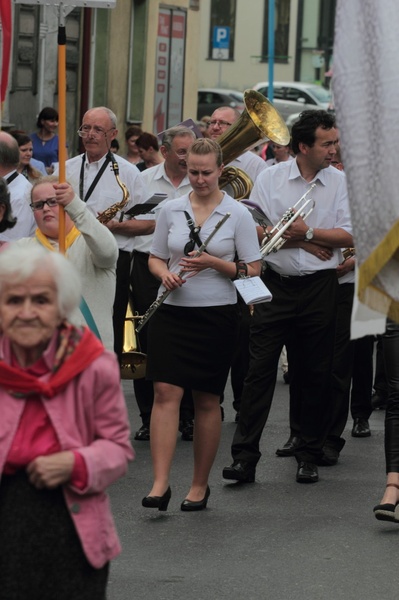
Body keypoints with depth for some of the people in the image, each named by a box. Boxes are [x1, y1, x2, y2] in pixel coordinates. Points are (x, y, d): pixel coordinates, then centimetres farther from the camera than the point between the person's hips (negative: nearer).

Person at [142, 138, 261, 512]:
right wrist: (165, 273, -9)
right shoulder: (171, 211, 6)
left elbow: (253, 270, -1)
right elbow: (155, 258, 14)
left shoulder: (238, 215, -1)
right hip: (172, 312, 2)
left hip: (217, 315, -2)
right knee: (165, 392, -11)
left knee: (207, 400, 5)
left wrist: (213, 263, -16)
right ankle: (160, 484, -14)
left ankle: (200, 484, 17)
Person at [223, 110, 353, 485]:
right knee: (260, 369, -5)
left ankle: (309, 456, 17)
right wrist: (303, 242, -12)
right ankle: (244, 456, -4)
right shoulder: (271, 178, 1)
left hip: (319, 287, 1)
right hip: (275, 284, -1)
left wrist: (307, 232, -14)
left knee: (314, 374, 6)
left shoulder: (340, 182, 3)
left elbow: (348, 236, -3)